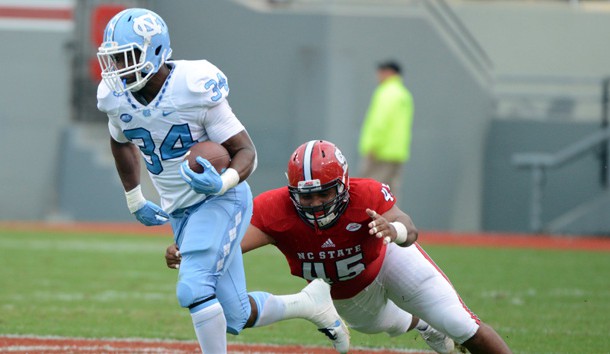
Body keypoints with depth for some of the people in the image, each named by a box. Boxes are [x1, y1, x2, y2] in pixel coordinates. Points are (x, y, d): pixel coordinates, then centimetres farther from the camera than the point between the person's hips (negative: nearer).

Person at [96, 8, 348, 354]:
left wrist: (223, 183, -37)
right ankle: (308, 302, 32)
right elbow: (121, 142, 21)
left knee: (193, 289, -25)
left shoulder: (195, 88, -21)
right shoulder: (117, 96, -4)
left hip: (221, 200, -6)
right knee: (234, 318, 7)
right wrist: (135, 201, 24)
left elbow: (246, 151, -17)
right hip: (179, 210, 6)